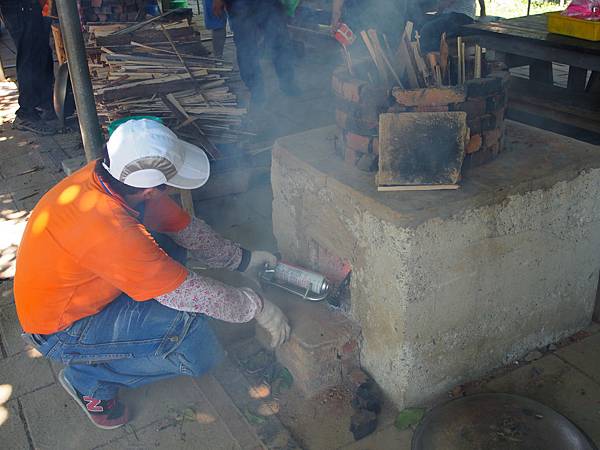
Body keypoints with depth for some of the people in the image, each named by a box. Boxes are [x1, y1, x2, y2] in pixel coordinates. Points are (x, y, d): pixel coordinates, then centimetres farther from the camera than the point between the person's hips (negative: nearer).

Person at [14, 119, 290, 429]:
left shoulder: (112, 175, -15)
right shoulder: (109, 230, -39)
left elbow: (185, 227, -2)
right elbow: (188, 292, -29)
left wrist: (243, 260, 0)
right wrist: (256, 307, -17)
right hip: (58, 330, -8)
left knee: (169, 245, 6)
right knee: (196, 346, -20)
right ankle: (89, 378, 0)